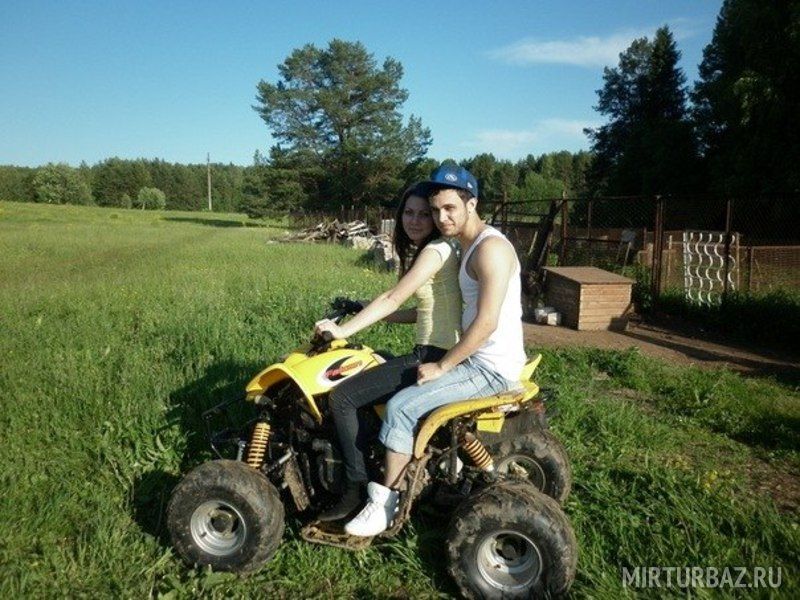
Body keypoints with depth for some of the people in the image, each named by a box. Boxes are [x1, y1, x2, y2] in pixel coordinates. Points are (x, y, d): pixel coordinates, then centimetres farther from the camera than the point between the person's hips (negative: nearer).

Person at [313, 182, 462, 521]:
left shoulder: (435, 250, -14)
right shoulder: (426, 251, 15)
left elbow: (393, 299, -19)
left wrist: (344, 330, -17)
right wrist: (370, 317, 12)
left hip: (436, 358, -11)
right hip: (432, 352, 11)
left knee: (342, 397, -11)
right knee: (361, 371, 25)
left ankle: (357, 489, 0)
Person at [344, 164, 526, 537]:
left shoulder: (490, 248, -18)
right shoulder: (468, 247, 13)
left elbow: (486, 323, -24)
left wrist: (441, 367, -17)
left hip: (491, 368, -11)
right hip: (478, 359, 11)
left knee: (401, 407, -17)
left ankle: (385, 505, -1)